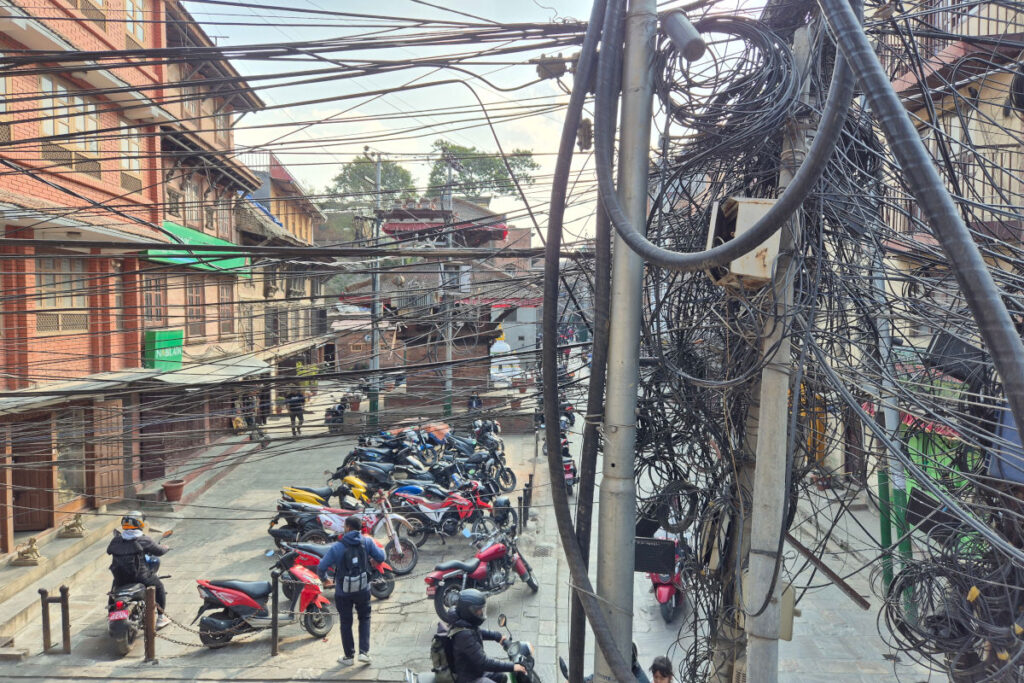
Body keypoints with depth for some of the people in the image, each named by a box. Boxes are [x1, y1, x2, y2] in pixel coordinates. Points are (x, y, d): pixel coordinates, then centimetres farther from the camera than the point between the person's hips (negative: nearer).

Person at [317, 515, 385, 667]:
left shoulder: (337, 547, -14)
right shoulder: (367, 542, -9)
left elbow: (321, 567, -13)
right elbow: (381, 558, -5)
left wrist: (324, 578, 8)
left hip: (343, 592, -1)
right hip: (363, 590, 1)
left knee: (346, 623, 15)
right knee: (364, 618, 21)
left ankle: (349, 656, 25)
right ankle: (364, 652, 12)